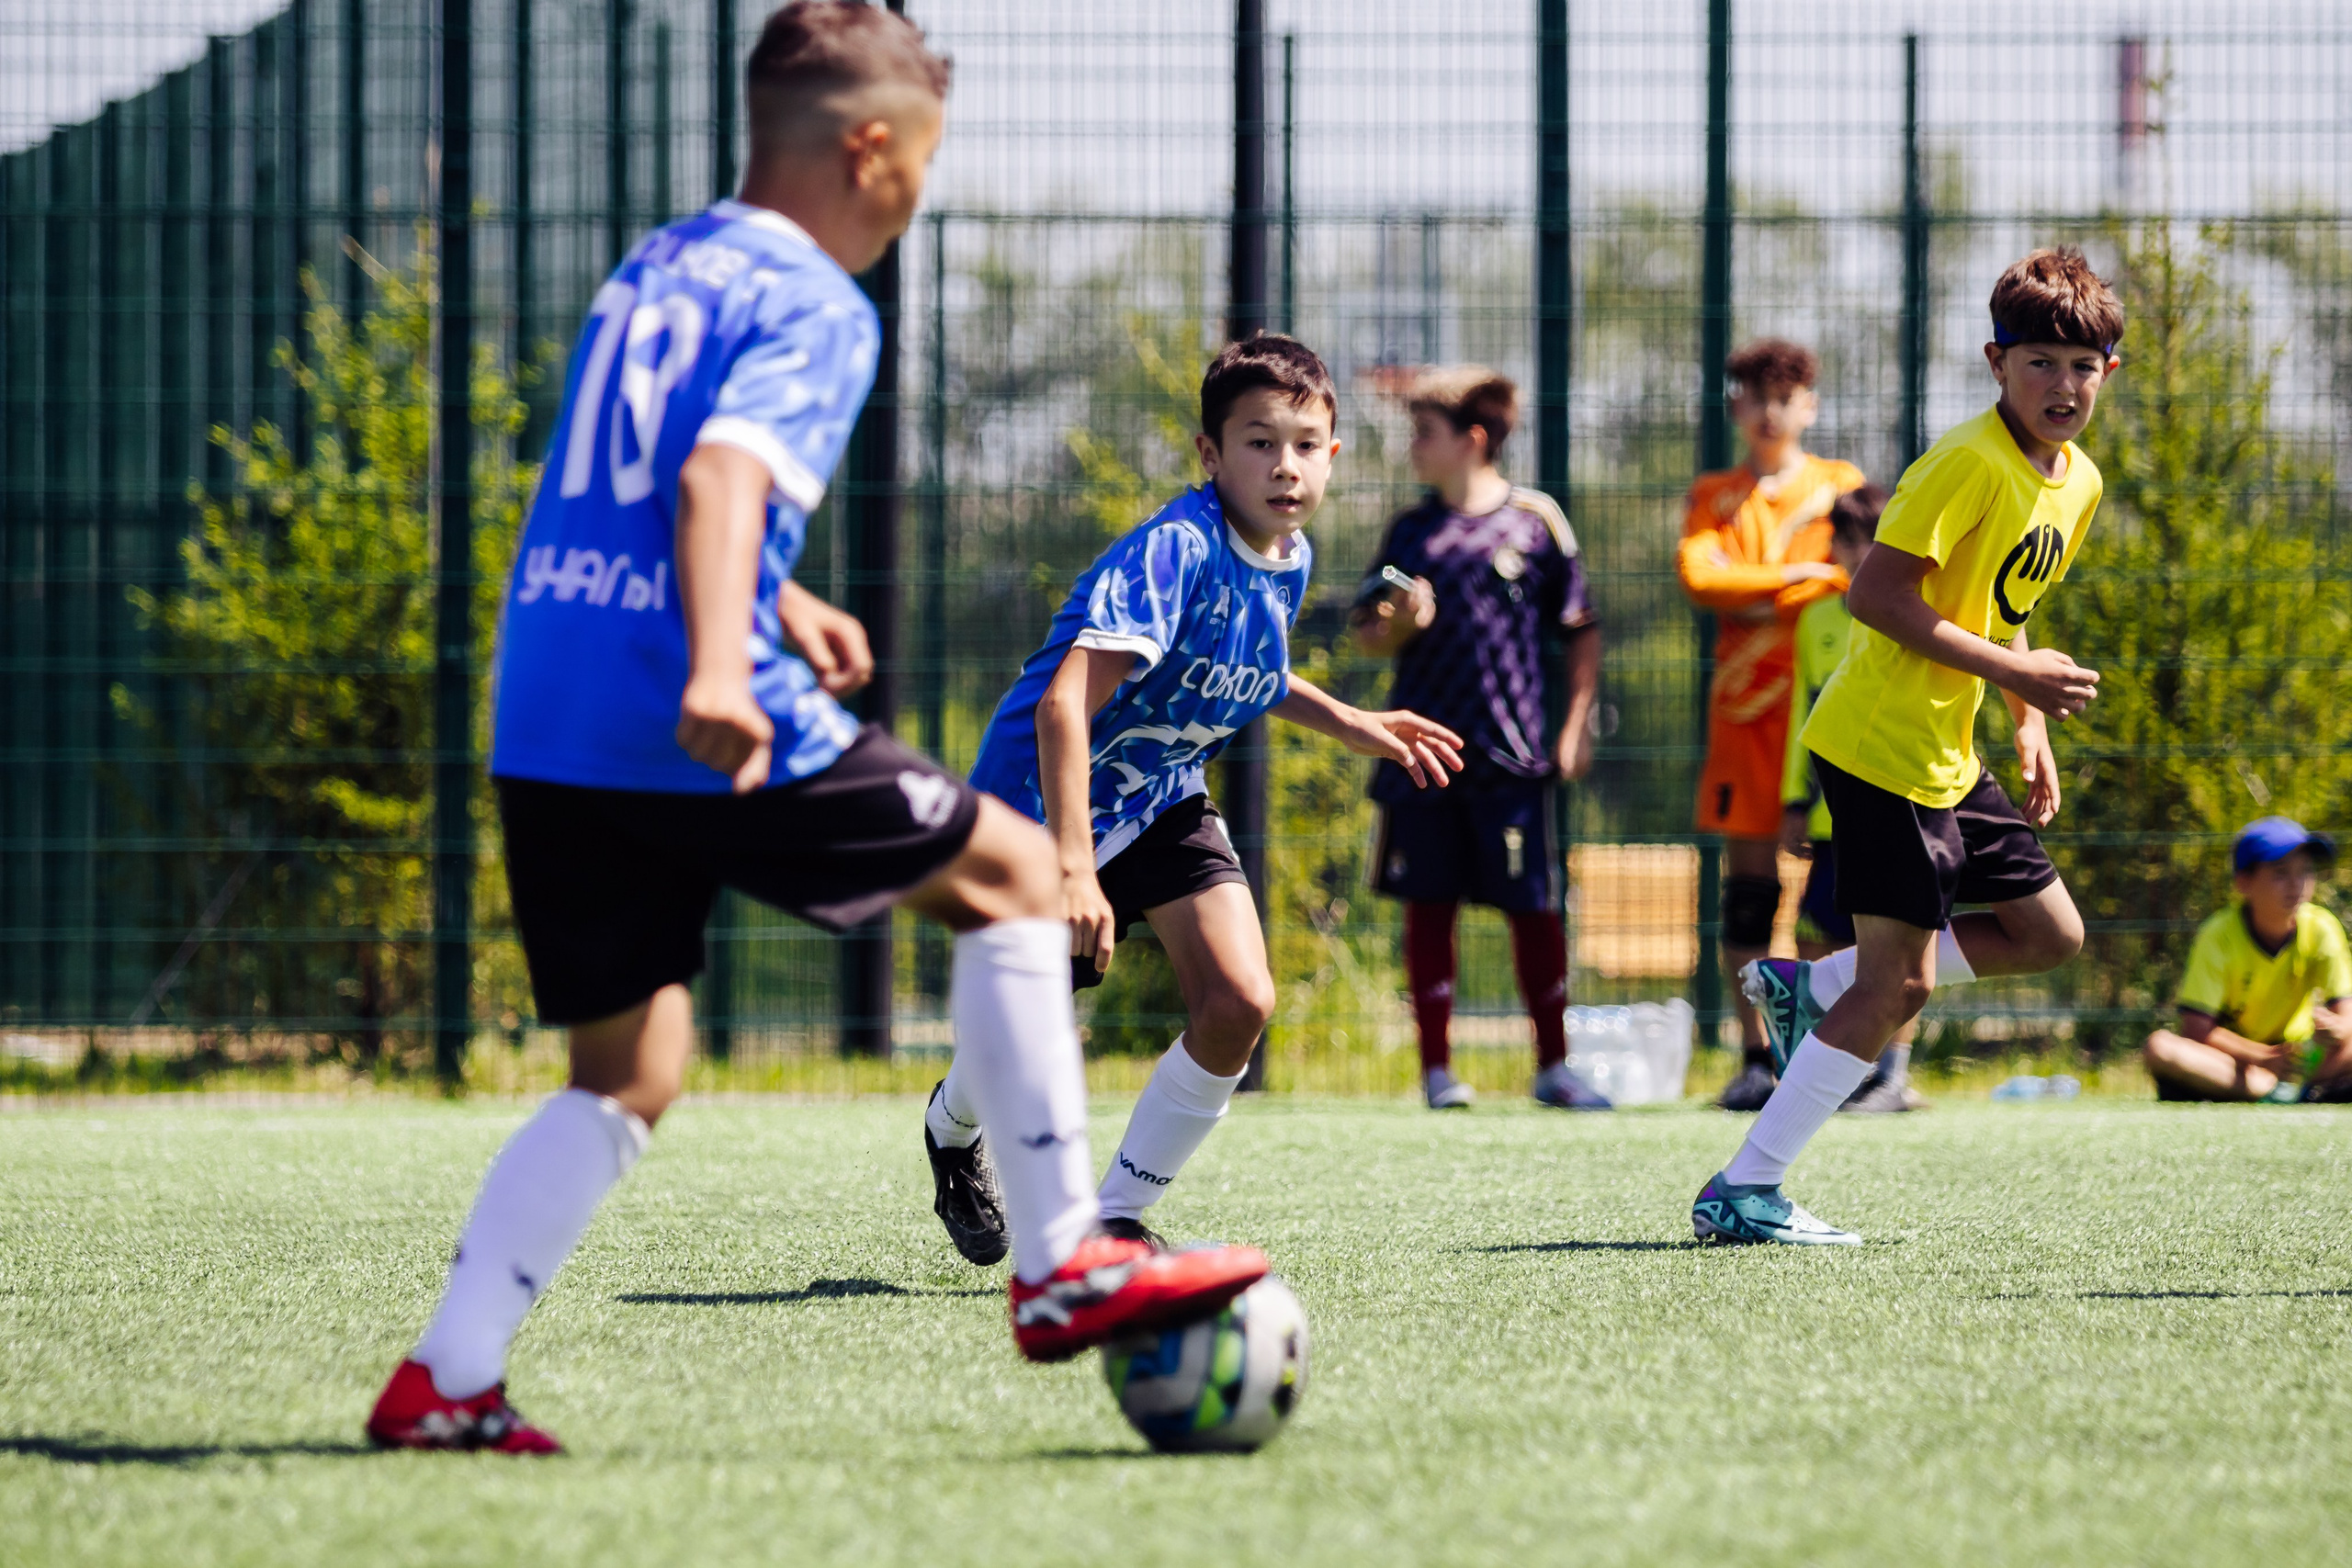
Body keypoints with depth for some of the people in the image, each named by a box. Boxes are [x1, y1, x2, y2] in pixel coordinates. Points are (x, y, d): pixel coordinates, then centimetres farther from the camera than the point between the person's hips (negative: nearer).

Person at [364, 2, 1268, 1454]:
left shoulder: (650, 270, 20)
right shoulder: (817, 309, -6)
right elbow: (723, 475, -24)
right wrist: (719, 667, -39)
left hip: (544, 729, 8)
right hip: (707, 739, -8)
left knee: (626, 1077, 15)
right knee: (1011, 871, 9)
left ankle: (444, 1381, 3)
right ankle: (1066, 1265, 6)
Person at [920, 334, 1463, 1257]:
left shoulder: (1290, 558, -3)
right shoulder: (1175, 550, -29)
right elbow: (1064, 703, -39)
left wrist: (1349, 724, 8)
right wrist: (1072, 867, -46)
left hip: (1164, 800, 6)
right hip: (1048, 799, -6)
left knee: (1239, 1006, -14)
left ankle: (1119, 1216, 3)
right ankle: (952, 1129, 41)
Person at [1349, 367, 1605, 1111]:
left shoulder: (1534, 520, 2)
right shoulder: (1411, 530, 10)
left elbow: (1580, 630, 6)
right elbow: (1366, 633, 13)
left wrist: (1576, 724, -1)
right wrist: (1398, 622, -10)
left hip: (1510, 753, -3)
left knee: (1534, 908, 0)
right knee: (1428, 908, 3)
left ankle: (1553, 1065, 12)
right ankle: (1437, 1069, 10)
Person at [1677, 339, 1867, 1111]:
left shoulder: (1841, 488, 9)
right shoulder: (1714, 496, 15)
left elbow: (1854, 582, -5)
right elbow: (1698, 574, -2)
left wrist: (1750, 598, -6)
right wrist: (1795, 577, -6)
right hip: (1744, 706, 2)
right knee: (1748, 877, -1)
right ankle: (1756, 1056, 2)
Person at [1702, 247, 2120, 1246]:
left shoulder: (2077, 484, 11)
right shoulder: (1970, 462, -18)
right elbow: (1876, 595, -22)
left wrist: (2032, 726, 11)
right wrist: (2013, 672, -23)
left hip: (1946, 754, 9)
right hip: (1882, 747, -9)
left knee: (2050, 934, 16)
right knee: (1902, 982, -11)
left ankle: (1806, 989, 21)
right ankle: (1742, 1194, -6)